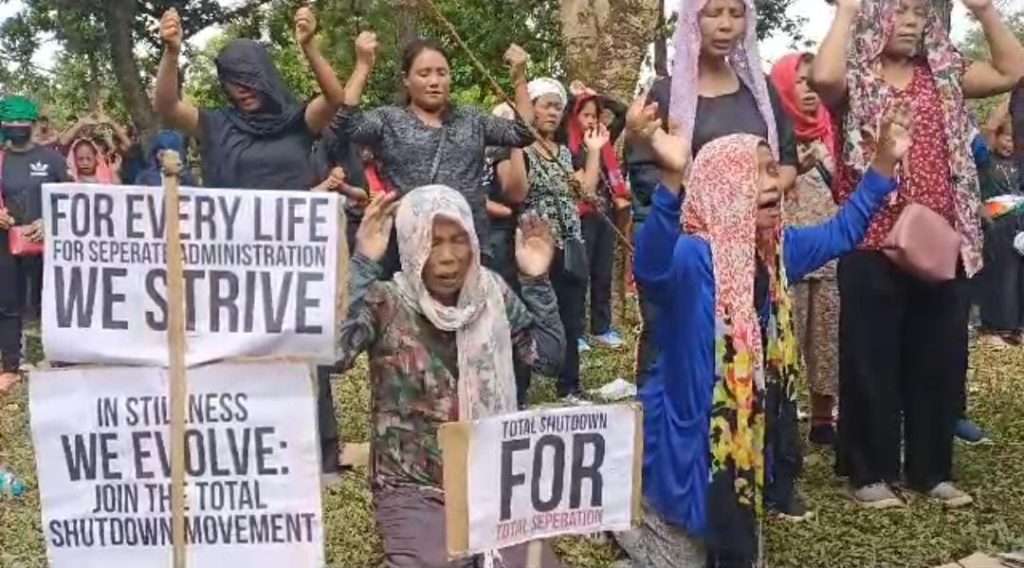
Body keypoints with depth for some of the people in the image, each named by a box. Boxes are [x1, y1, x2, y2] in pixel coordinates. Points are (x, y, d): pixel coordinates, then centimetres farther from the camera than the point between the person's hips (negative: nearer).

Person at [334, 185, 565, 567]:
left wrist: (537, 281, -7)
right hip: (413, 490, -4)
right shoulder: (385, 304, -11)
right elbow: (331, 354, -30)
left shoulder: (491, 292, 2)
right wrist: (363, 264, -28)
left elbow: (548, 357, 2)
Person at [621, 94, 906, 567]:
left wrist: (883, 165, 11)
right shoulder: (692, 257, -25)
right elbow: (651, 269, -49)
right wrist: (672, 178, -65)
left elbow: (839, 233, 19)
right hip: (687, 441, -8)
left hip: (748, 434, 8)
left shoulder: (777, 250, 1)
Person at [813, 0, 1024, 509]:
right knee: (872, 361, 3)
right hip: (872, 246, -5)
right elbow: (822, 77, -24)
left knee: (939, 360, 11)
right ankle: (871, 472, 16)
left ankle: (931, 470, 25)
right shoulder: (854, 78, -2)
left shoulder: (944, 75, 13)